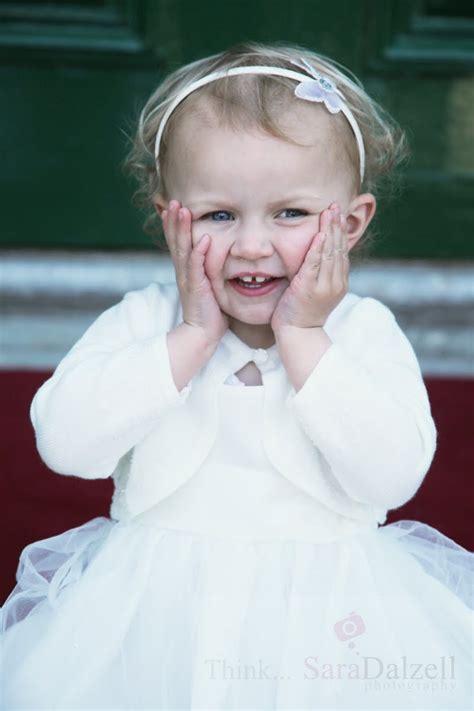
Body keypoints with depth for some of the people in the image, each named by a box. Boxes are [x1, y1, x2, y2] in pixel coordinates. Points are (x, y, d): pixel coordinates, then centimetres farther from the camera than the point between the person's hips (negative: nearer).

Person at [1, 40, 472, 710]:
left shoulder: (365, 330, -2)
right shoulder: (142, 320, 0)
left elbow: (392, 477, -15)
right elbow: (64, 440, -14)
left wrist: (302, 339, -17)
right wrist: (192, 338, -15)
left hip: (329, 613, 0)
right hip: (156, 602, 1)